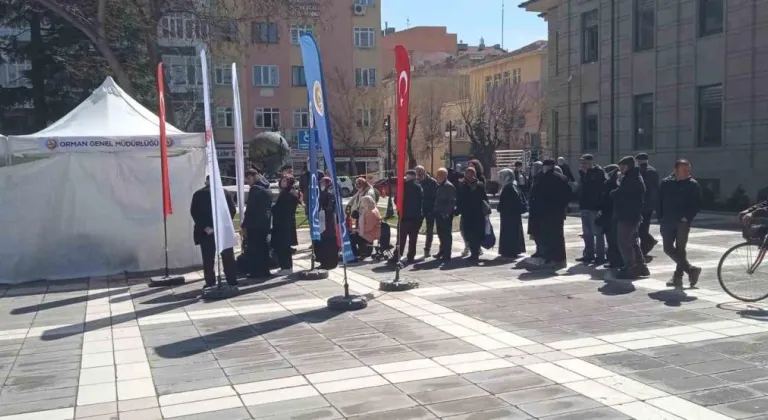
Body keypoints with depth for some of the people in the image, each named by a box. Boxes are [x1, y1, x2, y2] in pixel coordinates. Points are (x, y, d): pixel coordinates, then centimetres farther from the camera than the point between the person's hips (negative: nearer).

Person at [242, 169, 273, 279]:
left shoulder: (255, 189, -12)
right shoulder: (267, 189, 14)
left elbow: (250, 209, -16)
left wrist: (244, 225, -13)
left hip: (255, 224, -8)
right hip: (265, 224, 8)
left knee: (253, 249, -3)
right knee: (263, 247, 13)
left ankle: (256, 272, -4)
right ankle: (264, 271, 16)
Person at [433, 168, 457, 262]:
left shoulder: (449, 186, -11)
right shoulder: (439, 186, 16)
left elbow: (452, 201, -17)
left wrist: (447, 212, -21)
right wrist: (434, 210, 13)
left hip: (445, 214, -9)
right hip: (439, 213, 9)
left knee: (446, 234, -4)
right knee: (441, 233, 15)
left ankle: (446, 255, 0)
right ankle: (442, 252, 26)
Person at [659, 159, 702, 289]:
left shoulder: (693, 184, -2)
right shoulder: (666, 183, 5)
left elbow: (697, 205, -3)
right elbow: (659, 201, 8)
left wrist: (687, 217, -13)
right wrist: (661, 218, 1)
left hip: (682, 223, -4)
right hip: (668, 222, 4)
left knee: (680, 249, -3)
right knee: (668, 248, 4)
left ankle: (678, 276, 6)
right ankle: (691, 270, 16)